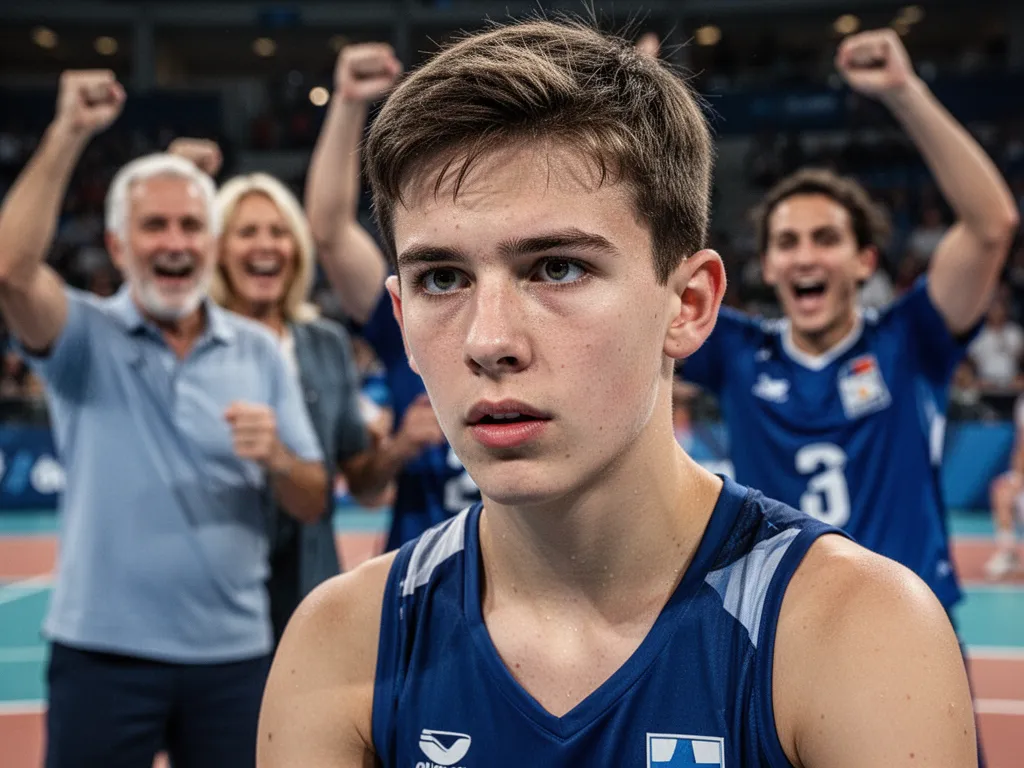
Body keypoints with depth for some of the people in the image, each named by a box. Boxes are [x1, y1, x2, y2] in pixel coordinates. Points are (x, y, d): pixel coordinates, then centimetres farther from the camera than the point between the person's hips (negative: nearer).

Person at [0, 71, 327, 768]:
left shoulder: (258, 351, 6)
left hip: (234, 654, 3)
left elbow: (313, 504, 7)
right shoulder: (87, 337, -2)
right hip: (104, 654, -2)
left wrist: (276, 459, -15)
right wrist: (68, 135, -23)